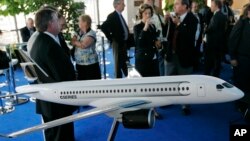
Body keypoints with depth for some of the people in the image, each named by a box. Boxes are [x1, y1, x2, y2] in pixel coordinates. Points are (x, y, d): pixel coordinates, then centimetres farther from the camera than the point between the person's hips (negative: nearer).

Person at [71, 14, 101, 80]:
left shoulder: (91, 33, -10)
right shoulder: (78, 33, 13)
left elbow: (83, 45, -18)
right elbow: (72, 42, 2)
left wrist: (75, 42, -1)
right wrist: (79, 43, -16)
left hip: (90, 65, -7)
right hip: (79, 64, 7)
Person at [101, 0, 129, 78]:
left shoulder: (120, 15, 12)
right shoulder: (112, 16, -14)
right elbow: (103, 27, -24)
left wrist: (127, 40, 10)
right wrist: (111, 38, -16)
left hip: (123, 43, 8)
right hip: (118, 43, -8)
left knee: (124, 63, 18)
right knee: (118, 64, 1)